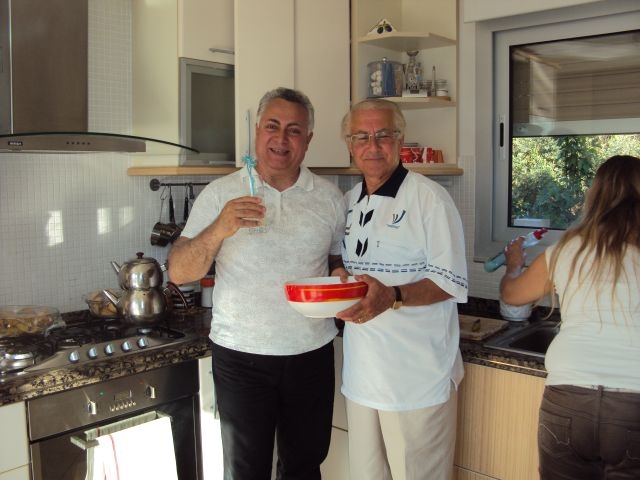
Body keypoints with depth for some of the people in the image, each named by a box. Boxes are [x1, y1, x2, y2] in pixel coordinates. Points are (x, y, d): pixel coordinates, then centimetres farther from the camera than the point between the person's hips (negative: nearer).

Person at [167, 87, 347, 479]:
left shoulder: (330, 197, 2)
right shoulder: (222, 193, -4)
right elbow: (179, 272, -8)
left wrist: (343, 276, -11)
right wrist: (219, 230, -26)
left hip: (312, 354, 2)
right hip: (241, 356, -2)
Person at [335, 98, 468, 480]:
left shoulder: (429, 197, -10)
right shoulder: (350, 202, 11)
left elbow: (453, 283, -14)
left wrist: (392, 297, -29)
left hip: (418, 376, -6)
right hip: (363, 371, 6)